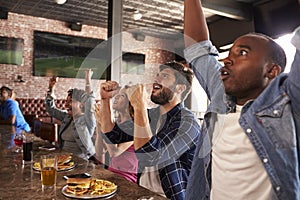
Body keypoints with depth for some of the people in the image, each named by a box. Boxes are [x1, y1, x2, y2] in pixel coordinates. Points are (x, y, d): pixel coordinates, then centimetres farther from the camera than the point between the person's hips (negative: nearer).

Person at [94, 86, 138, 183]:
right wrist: (99, 124, -5)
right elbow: (99, 152, 3)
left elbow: (114, 152, -21)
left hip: (128, 176, -6)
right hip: (111, 172, 6)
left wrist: (104, 123, -17)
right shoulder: (114, 124, 7)